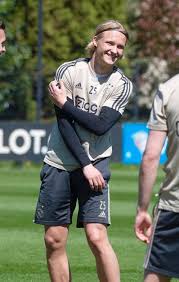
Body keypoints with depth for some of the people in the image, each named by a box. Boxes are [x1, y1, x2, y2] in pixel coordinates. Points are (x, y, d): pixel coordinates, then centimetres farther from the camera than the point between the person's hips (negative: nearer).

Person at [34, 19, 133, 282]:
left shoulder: (122, 85, -1)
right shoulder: (68, 71, -3)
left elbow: (100, 126, -13)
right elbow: (64, 124, -8)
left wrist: (64, 104, -10)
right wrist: (85, 165, -13)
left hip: (95, 166, -1)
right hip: (60, 164, 1)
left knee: (97, 237, -14)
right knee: (54, 240, 2)